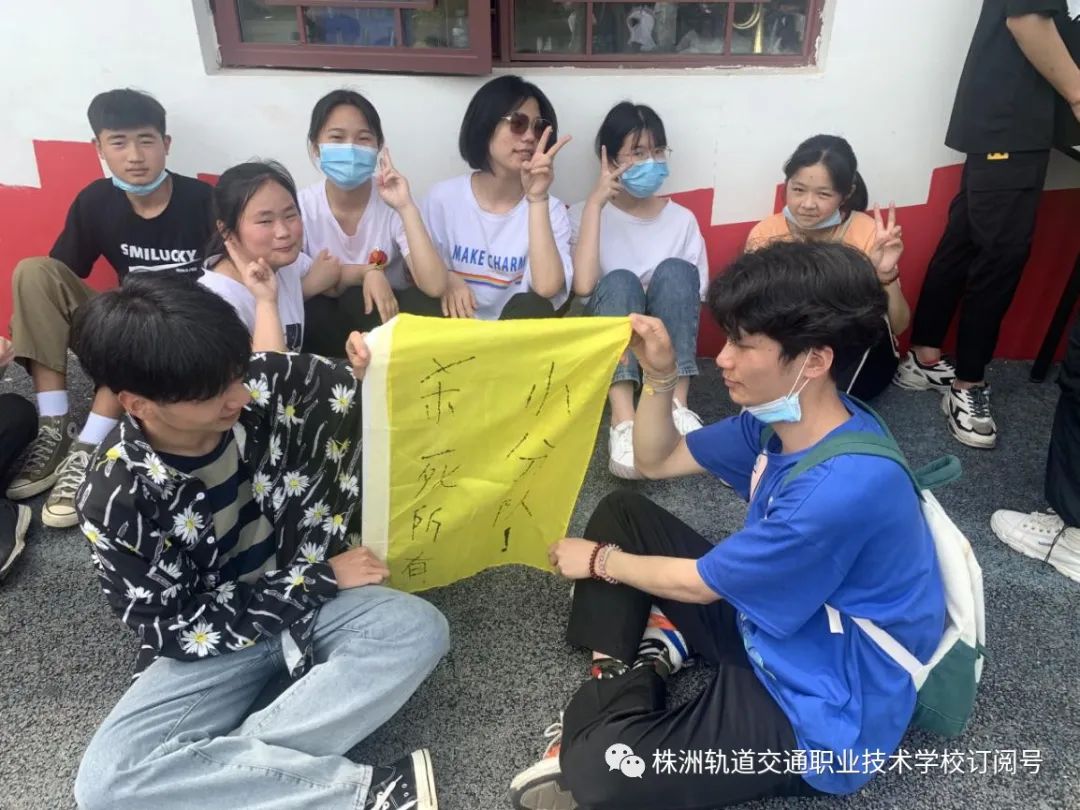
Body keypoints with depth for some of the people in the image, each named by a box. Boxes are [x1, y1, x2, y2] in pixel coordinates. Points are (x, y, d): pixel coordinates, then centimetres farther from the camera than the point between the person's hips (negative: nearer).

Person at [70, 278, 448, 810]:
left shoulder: (266, 385, -17)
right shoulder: (114, 502, -21)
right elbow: (176, 629, -15)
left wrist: (373, 369, -28)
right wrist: (319, 580, -17)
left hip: (313, 594, 2)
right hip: (215, 633, -1)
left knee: (419, 629, -25)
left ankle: (226, 764, -20)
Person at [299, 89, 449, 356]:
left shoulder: (392, 203, -12)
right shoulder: (301, 207, -8)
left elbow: (435, 287, -26)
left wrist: (406, 207, -30)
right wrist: (366, 272, -20)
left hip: (388, 314, 0)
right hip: (323, 324, 1)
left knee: (429, 310, -32)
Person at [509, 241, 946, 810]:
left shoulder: (844, 489, -33)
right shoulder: (779, 417, -6)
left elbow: (698, 583, -20)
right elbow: (658, 461, 6)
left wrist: (599, 560, -4)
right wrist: (659, 376, -11)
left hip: (822, 712, -8)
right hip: (764, 625, 8)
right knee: (620, 513, 7)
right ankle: (617, 676, 3)